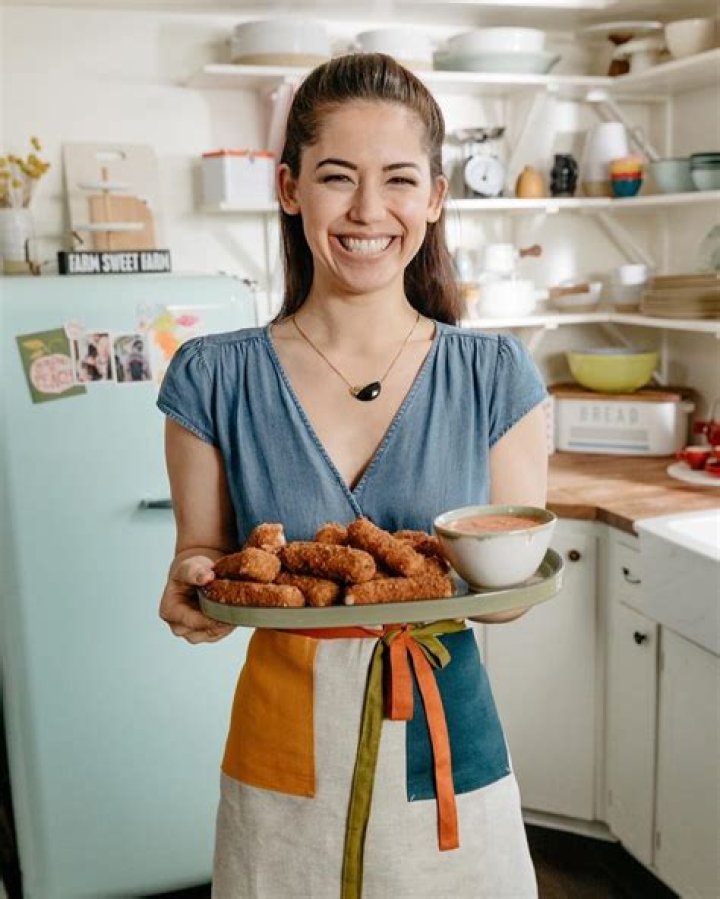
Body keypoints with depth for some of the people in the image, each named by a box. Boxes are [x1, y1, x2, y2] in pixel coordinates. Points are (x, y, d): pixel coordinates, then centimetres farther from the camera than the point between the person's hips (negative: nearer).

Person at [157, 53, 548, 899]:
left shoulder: (496, 376, -7)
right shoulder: (213, 378, -8)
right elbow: (197, 570, 1)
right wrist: (191, 592, -22)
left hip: (446, 742, 0)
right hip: (281, 747, 0)